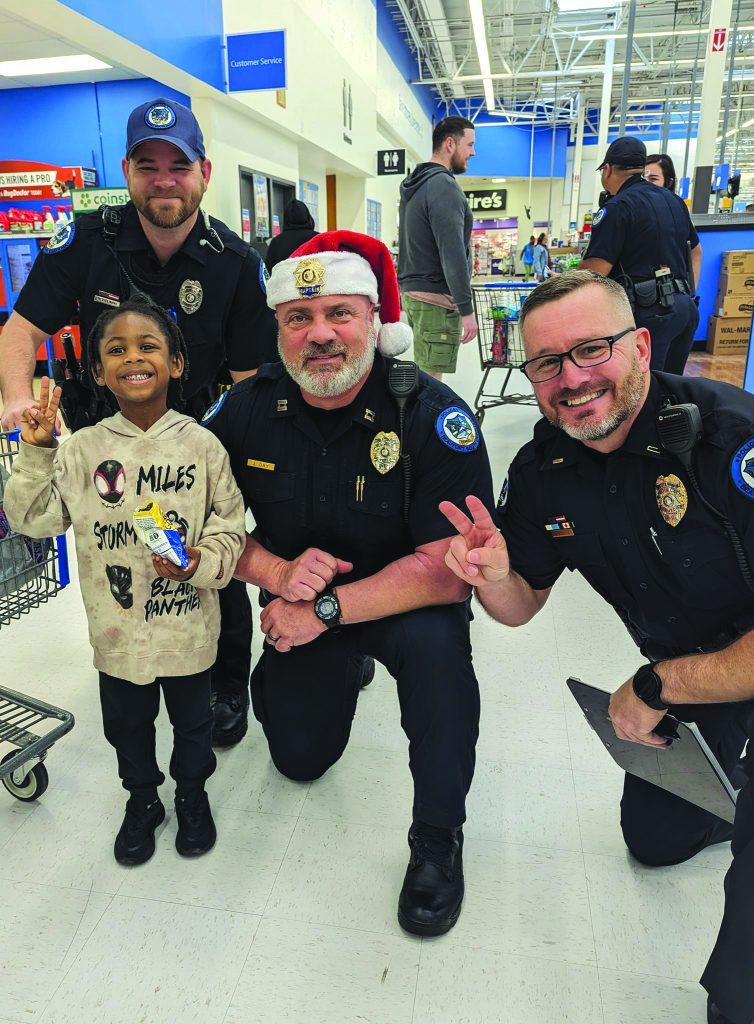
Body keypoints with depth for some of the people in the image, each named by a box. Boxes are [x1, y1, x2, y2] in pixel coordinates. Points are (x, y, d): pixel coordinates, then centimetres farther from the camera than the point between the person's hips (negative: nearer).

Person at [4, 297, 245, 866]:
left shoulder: (201, 445, -9)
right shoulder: (84, 449, -5)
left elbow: (231, 523, -6)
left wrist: (201, 561, -23)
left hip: (188, 625, -1)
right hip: (117, 628, 2)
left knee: (192, 718, 20)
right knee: (126, 721, 21)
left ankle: (192, 792, 47)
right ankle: (142, 798, 48)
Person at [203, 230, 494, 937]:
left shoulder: (433, 416, -24)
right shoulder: (247, 409, -12)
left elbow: (449, 571, -28)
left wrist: (327, 608, -28)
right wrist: (276, 572, -23)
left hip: (405, 601, -3)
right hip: (299, 610, 4)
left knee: (435, 642, -36)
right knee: (300, 758, 10)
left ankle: (437, 835, -11)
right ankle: (342, 671, 43)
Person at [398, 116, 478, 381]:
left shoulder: (414, 185, 17)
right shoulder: (444, 185, -13)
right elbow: (452, 254, -20)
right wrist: (466, 309, -19)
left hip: (412, 292, 10)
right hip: (435, 299, -10)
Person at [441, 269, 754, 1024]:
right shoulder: (541, 470, -13)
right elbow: (520, 605, -3)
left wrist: (654, 688, -25)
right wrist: (494, 578, -27)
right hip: (677, 677, 6)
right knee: (654, 840, 24)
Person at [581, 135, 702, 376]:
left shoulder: (617, 208, -9)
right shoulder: (674, 200, 18)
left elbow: (594, 272, -16)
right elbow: (696, 251, 29)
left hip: (648, 311, -9)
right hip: (685, 307, 9)